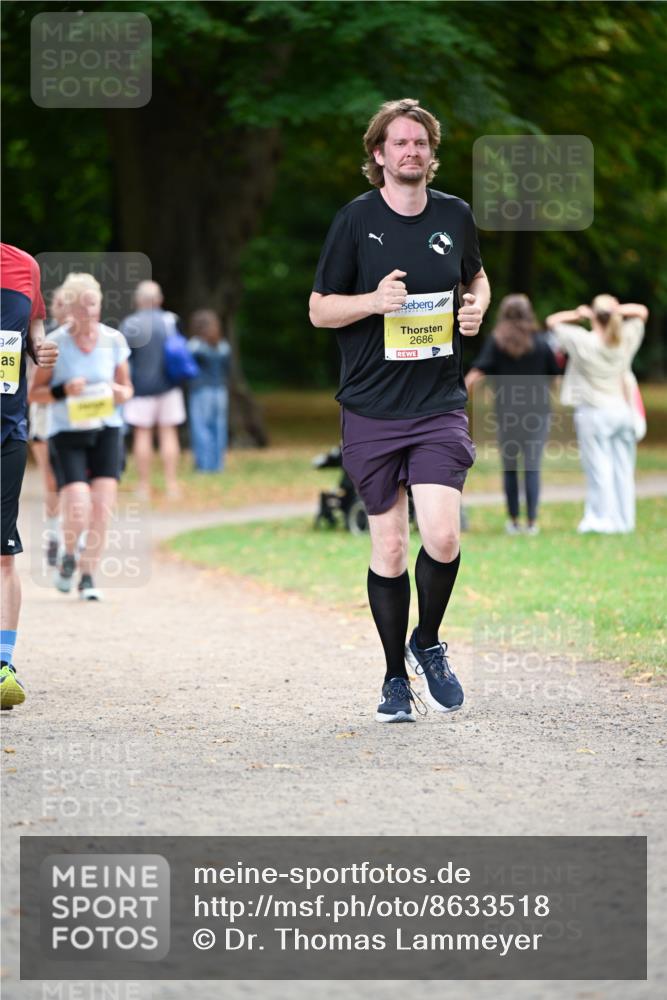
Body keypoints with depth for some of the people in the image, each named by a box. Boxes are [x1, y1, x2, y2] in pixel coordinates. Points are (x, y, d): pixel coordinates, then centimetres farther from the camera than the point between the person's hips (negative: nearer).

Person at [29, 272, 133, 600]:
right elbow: (34, 393, 0)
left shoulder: (114, 340, 1)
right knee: (78, 507, -15)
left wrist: (121, 394, -11)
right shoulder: (54, 343, -6)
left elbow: (127, 387, 13)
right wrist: (63, 391, -18)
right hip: (67, 433, -2)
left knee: (102, 506, -8)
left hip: (107, 429, 2)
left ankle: (88, 577, 7)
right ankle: (68, 558, 17)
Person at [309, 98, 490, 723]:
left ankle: (427, 644, 13)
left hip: (440, 406, 1)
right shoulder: (355, 220, -2)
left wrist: (477, 306, 3)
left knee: (443, 537, -14)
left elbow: (475, 275, 26)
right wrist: (374, 300, -17)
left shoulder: (454, 216, 7)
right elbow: (319, 309, 1)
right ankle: (396, 678, 17)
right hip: (371, 411, -1)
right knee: (388, 547, 2)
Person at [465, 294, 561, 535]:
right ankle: (532, 522, -2)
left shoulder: (495, 343, -3)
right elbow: (555, 373, 6)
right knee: (532, 468, 1)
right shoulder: (540, 343, -1)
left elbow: (476, 374, -12)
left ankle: (513, 521, 13)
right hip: (537, 413, 0)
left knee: (510, 468, 10)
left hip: (507, 414, 0)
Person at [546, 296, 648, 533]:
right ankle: (624, 518, 12)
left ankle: (603, 518, -1)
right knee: (622, 468, 8)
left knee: (599, 468, -2)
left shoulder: (583, 342, -13)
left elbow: (552, 321, -1)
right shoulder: (626, 340, -2)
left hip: (594, 413, -4)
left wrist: (578, 315, 3)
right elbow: (642, 312, 15)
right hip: (622, 410, 4)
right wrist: (616, 310, 1)